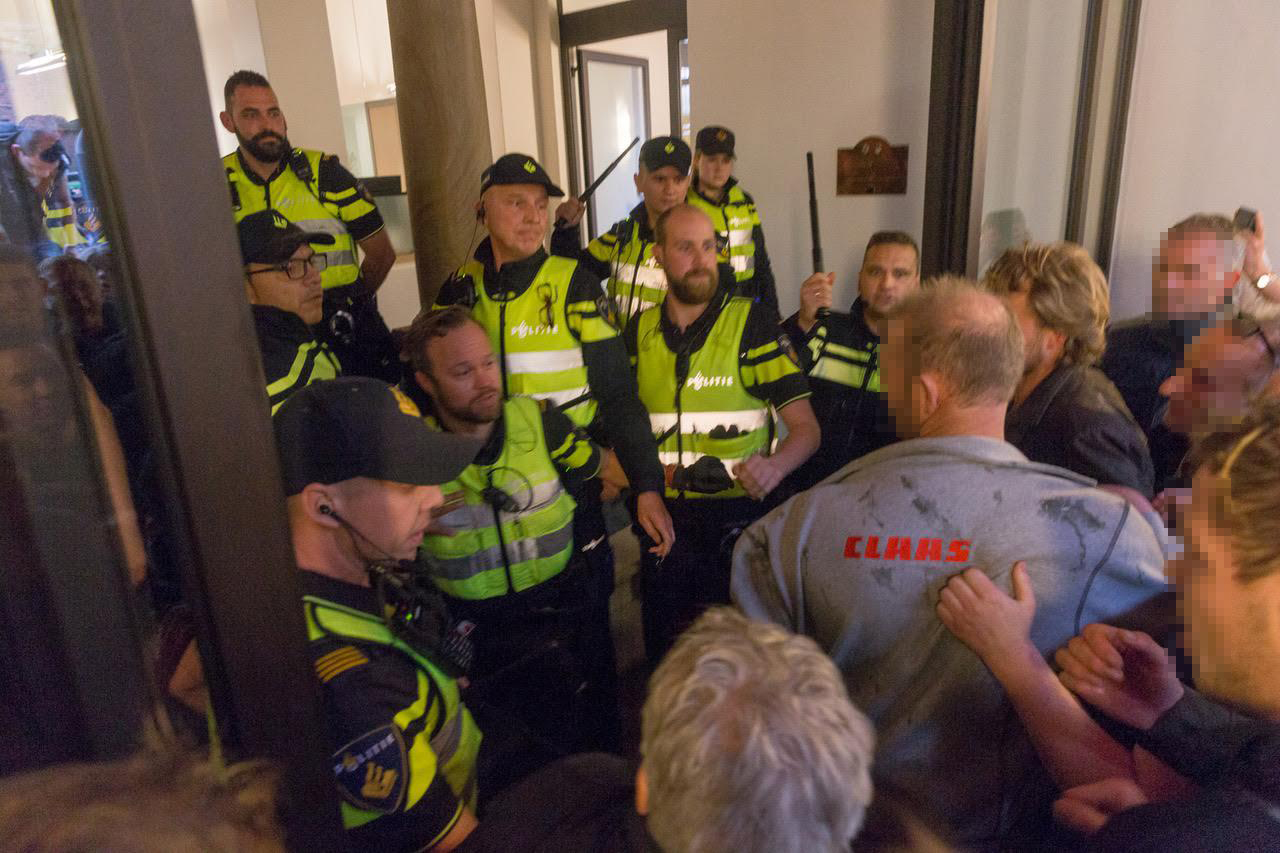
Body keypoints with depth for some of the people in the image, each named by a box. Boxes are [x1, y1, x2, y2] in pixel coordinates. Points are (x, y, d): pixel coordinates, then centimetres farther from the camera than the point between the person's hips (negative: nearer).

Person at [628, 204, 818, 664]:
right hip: (663, 517, 4)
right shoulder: (640, 329, 5)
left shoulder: (752, 323, -8)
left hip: (737, 517, -3)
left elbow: (806, 427, -10)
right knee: (663, 655, 17)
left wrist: (775, 465, -30)